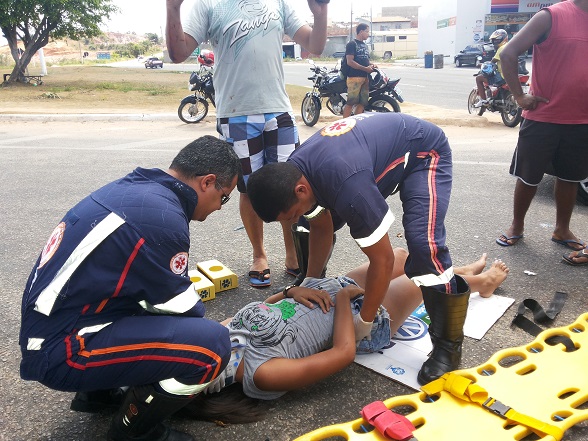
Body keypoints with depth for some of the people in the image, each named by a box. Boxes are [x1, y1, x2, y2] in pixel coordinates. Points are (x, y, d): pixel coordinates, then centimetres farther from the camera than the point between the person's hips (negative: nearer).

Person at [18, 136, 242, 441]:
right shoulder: (162, 217, -23)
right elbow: (181, 307, -11)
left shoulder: (135, 188, 5)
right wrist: (214, 334, 9)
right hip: (62, 348, -9)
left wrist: (208, 325, 18)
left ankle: (98, 391, 21)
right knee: (210, 346, -20)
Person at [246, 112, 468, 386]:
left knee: (423, 245, -29)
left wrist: (363, 324, -23)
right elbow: (322, 228, -1)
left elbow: (383, 260, -34)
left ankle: (448, 345, -12)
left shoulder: (346, 187, -43)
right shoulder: (292, 173, -17)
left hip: (424, 152, -8)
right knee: (313, 225, 6)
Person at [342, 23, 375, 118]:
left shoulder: (365, 45, 22)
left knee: (362, 103, 5)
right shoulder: (352, 44, -4)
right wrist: (365, 68, -16)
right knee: (351, 102, -11)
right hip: (354, 77, -8)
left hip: (365, 77, 8)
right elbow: (350, 61, -14)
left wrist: (371, 65, 7)